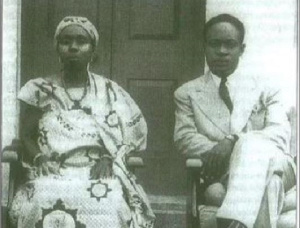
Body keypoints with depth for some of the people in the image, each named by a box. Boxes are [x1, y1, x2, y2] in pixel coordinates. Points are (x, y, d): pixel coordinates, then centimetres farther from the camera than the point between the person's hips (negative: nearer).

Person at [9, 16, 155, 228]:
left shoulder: (110, 92, 13)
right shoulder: (41, 90, 12)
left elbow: (131, 136, 11)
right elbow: (27, 135, 12)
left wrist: (110, 158, -8)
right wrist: (39, 157, -9)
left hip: (99, 173, 0)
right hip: (52, 174, 0)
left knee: (108, 203, -36)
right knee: (45, 203, -36)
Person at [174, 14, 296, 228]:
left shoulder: (266, 90, 16)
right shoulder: (187, 93, 17)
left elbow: (280, 134, -1)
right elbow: (184, 138, 2)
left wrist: (233, 142, -20)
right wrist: (217, 152, -19)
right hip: (223, 173, -1)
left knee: (252, 144, -39)